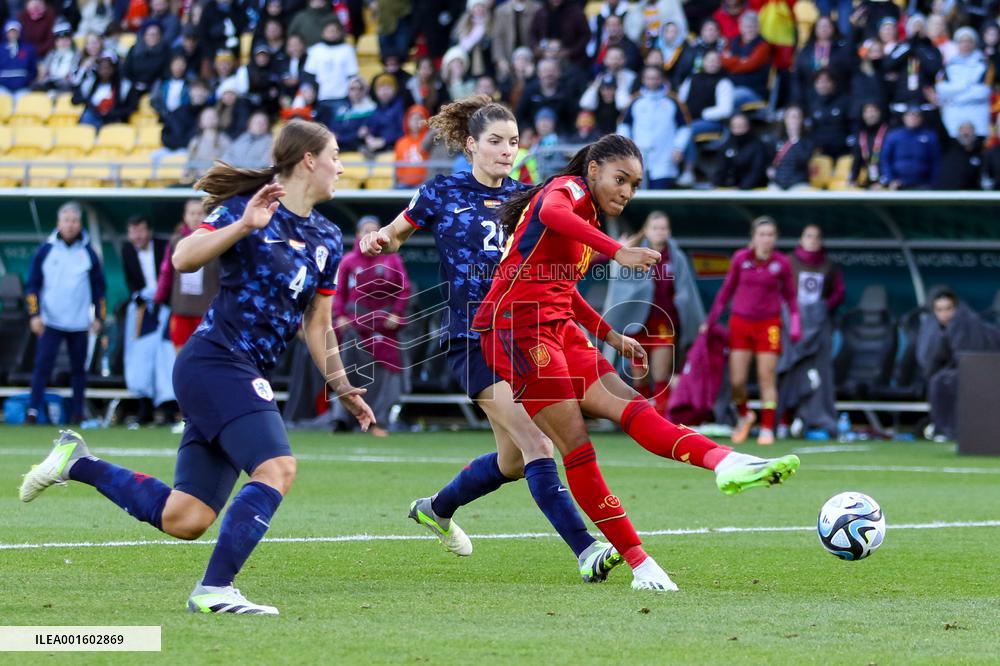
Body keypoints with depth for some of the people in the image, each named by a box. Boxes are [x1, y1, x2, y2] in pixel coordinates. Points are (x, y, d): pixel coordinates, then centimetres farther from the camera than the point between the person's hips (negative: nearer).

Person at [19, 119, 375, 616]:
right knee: (276, 468, -25)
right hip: (215, 363, -8)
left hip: (241, 378, 8)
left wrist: (343, 389, 19)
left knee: (182, 520, 3)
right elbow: (184, 259, -19)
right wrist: (243, 226, -29)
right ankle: (213, 590, -24)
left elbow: (317, 324, 23)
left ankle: (77, 463, 19)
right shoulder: (249, 207, -7)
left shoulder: (327, 239, 15)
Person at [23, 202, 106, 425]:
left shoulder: (88, 253, 4)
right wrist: (34, 315, -6)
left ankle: (77, 413, 14)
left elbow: (99, 287, 10)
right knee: (42, 365, -10)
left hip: (79, 323, 2)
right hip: (50, 322, -2)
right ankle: (33, 411, -10)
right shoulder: (45, 251, 1)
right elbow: (33, 285, 2)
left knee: (78, 369, 7)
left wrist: (98, 317, 5)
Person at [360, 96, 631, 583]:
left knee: (513, 460, 13)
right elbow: (396, 233, 12)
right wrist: (379, 240, -10)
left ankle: (438, 508, 39)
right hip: (473, 339, -6)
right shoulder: (443, 193, 0)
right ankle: (585, 551, -26)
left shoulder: (524, 198, 10)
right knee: (536, 444, -20)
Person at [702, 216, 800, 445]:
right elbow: (727, 290, 10)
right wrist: (710, 321, 10)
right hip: (740, 322, 1)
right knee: (737, 381, -1)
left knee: (767, 379, -3)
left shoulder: (782, 263, -2)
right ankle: (744, 416, 27)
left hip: (768, 325, -1)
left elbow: (790, 296, 8)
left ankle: (767, 428, 5)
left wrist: (795, 325, -1)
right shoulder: (740, 258, 0)